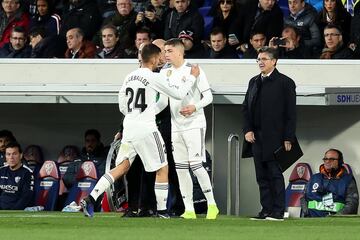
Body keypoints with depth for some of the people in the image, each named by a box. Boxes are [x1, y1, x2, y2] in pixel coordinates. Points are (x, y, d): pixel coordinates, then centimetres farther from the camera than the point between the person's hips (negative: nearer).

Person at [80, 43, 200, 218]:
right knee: (162, 169, 7)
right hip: (146, 129, -6)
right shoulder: (154, 78, -9)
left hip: (129, 128, 6)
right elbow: (178, 94, -1)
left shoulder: (129, 77, 11)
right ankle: (161, 210, 8)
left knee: (122, 167, 7)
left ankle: (91, 198, -7)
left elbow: (123, 107, 16)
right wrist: (192, 77, 12)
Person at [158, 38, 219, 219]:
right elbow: (164, 101, 14)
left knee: (196, 165, -12)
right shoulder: (165, 72, 9)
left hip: (194, 124, -6)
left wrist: (194, 107, -24)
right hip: (176, 126, 6)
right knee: (181, 169, 4)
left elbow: (208, 96, -7)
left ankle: (212, 204, 0)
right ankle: (189, 211, 8)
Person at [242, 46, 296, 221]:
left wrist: (288, 139, -11)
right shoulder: (254, 82, 15)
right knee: (262, 176, 6)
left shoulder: (285, 83, -3)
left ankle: (278, 211, -1)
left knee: (275, 174, -4)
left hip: (275, 138, -6)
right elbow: (246, 108, 17)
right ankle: (266, 210, 10)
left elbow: (291, 113, -6)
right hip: (256, 138, 6)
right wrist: (247, 130, 3)